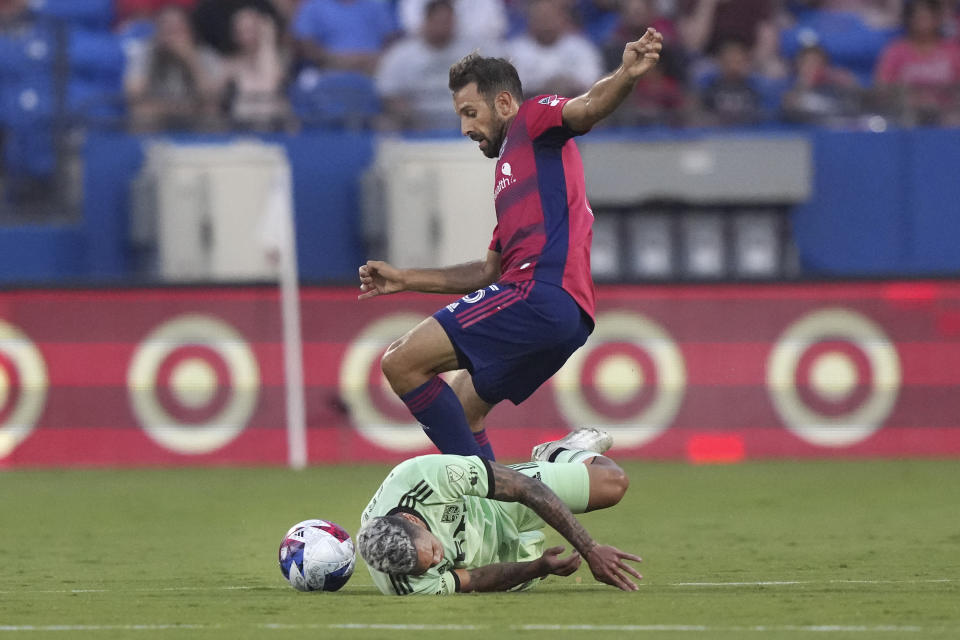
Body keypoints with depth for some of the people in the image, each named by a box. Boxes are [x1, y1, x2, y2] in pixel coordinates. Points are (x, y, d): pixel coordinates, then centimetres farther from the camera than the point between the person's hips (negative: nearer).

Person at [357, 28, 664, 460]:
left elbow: (588, 108, -17)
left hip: (540, 291, -10)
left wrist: (625, 77, -38)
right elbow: (490, 271, 36)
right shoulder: (510, 166, 32)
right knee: (460, 410, 22)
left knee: (401, 362, -13)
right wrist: (405, 279, 36)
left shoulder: (533, 121, 6)